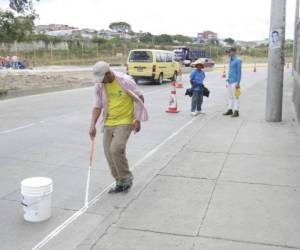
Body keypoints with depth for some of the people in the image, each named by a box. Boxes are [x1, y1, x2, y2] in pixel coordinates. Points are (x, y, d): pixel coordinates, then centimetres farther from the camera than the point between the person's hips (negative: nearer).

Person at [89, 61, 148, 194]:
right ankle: (120, 183, 19)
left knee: (116, 149, -20)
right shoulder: (99, 86, 0)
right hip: (108, 123, 6)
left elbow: (139, 98, -5)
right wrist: (93, 125, -8)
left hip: (124, 122, -5)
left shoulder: (125, 81, -14)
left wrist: (137, 120, -9)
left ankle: (127, 177, 4)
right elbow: (97, 106, 4)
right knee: (109, 153, 3)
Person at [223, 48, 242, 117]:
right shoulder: (231, 60, 16)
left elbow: (239, 72, -13)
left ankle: (236, 111, 0)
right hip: (229, 81, 9)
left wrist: (238, 83, -17)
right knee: (230, 96, 12)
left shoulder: (237, 60, -10)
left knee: (235, 97, -4)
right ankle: (230, 110, 19)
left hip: (234, 82, -9)